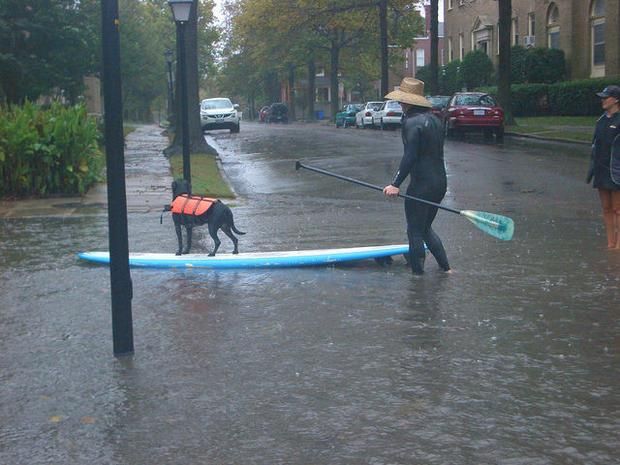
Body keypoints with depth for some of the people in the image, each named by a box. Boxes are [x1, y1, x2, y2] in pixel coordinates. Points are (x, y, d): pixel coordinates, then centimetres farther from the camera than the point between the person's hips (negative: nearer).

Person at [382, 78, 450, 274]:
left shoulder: (412, 122, -14)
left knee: (415, 232, 2)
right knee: (426, 228, 22)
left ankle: (418, 274, 7)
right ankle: (445, 267, 21)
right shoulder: (434, 120, 13)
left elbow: (410, 157, -21)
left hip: (421, 184, -9)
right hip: (440, 182, 9)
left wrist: (396, 184, -20)